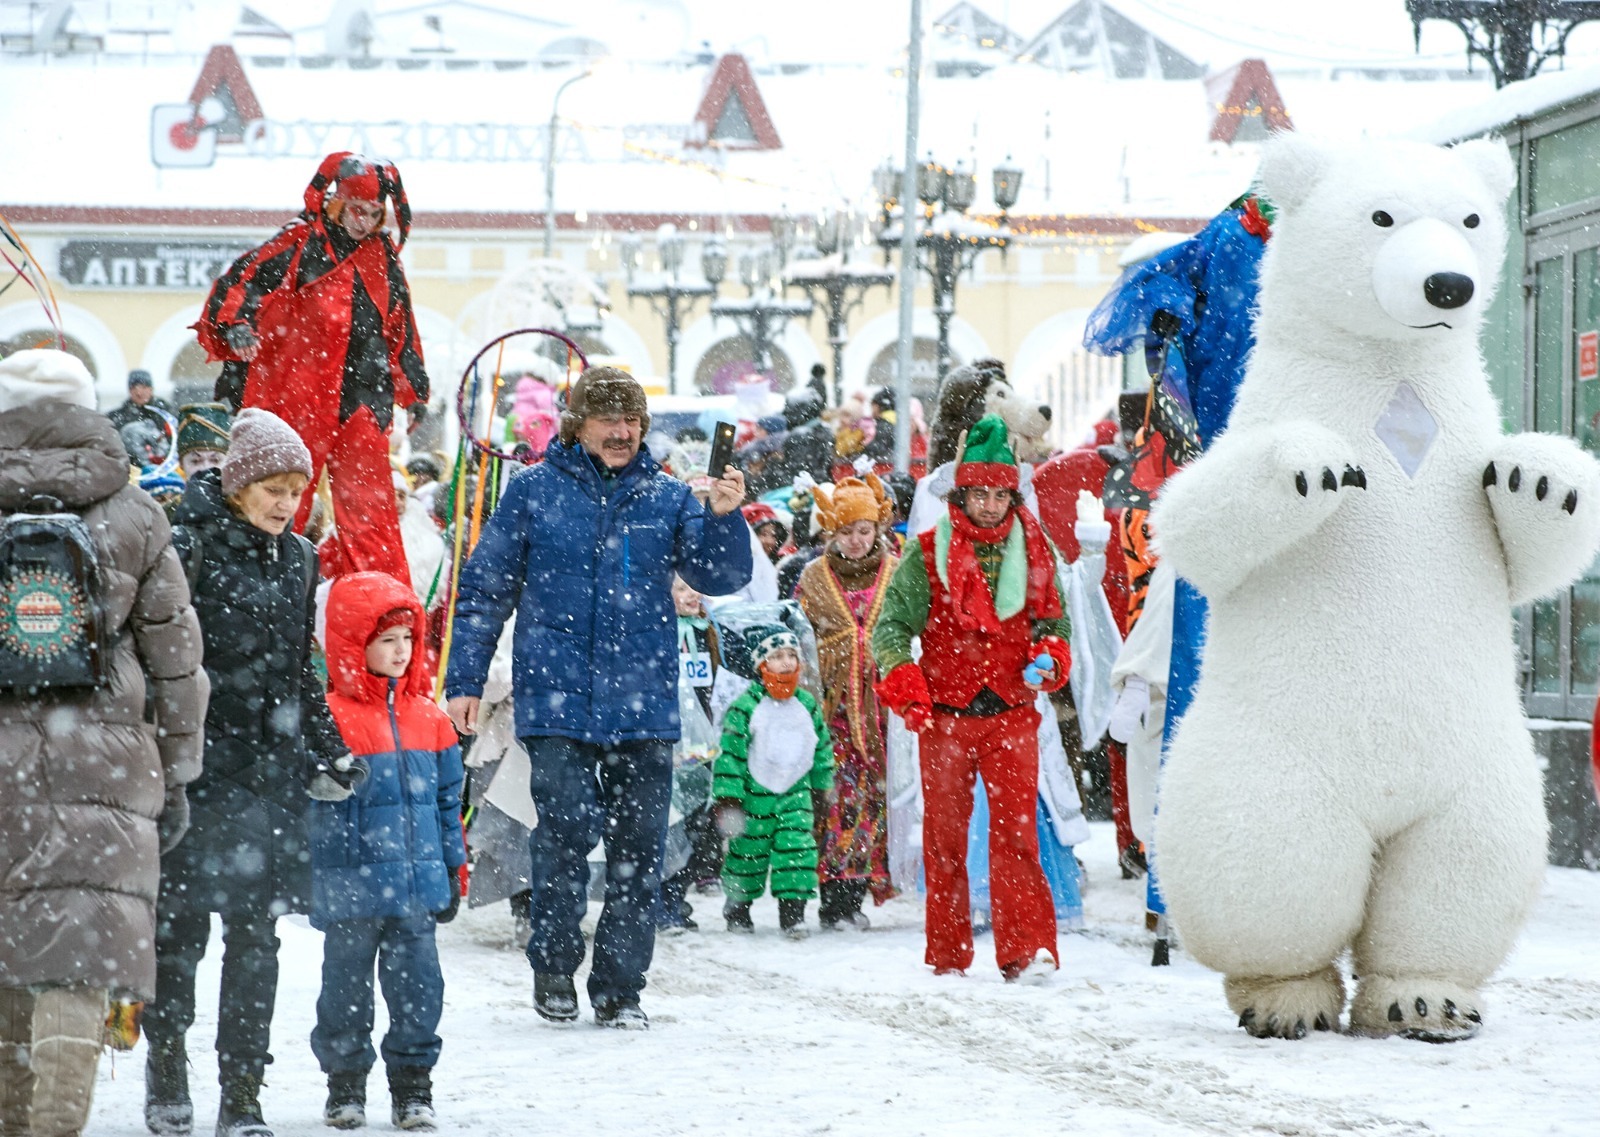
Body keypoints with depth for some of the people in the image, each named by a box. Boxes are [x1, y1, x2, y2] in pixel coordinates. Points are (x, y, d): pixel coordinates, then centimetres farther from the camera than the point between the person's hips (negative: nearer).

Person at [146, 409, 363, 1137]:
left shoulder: (296, 559, 12)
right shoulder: (189, 547, -7)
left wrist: (329, 753, 17)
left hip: (271, 774, 5)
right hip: (200, 768, -5)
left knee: (256, 935, 4)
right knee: (181, 925, 2)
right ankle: (167, 1077, 19)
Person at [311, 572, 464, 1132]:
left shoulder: (428, 717, 9)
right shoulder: (330, 717, -8)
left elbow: (447, 799, 15)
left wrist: (453, 865, 16)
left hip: (416, 882, 4)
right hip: (349, 889, -4)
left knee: (418, 985, 4)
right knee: (347, 986, 6)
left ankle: (412, 1084, 16)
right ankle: (345, 1084, 19)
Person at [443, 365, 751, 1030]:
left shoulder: (665, 498, 10)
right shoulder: (534, 492, 5)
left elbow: (719, 577, 2)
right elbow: (485, 590, 9)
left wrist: (724, 517, -17)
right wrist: (464, 682, 4)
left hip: (643, 707, 2)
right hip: (557, 701, -2)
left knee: (639, 848, 2)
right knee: (566, 832, -12)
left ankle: (620, 989, 12)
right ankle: (553, 968, 8)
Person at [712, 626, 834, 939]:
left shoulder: (807, 705, 4)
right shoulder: (745, 706, -12)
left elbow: (822, 748, 16)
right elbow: (730, 751, -12)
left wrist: (820, 790, 18)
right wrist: (728, 797, -15)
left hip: (795, 792, 3)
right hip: (754, 793, -3)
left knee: (797, 847, -9)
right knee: (749, 852, 6)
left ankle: (792, 908, -6)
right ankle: (737, 905, 26)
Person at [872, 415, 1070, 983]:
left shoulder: (1033, 553, 8)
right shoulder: (927, 554, 2)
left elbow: (1054, 620, 18)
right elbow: (892, 624, -2)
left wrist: (1048, 658, -4)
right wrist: (903, 682, -18)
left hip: (1011, 714, 0)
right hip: (944, 716, 0)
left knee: (1016, 833, -10)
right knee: (944, 835, 4)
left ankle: (1028, 952, -12)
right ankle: (947, 955, 11)